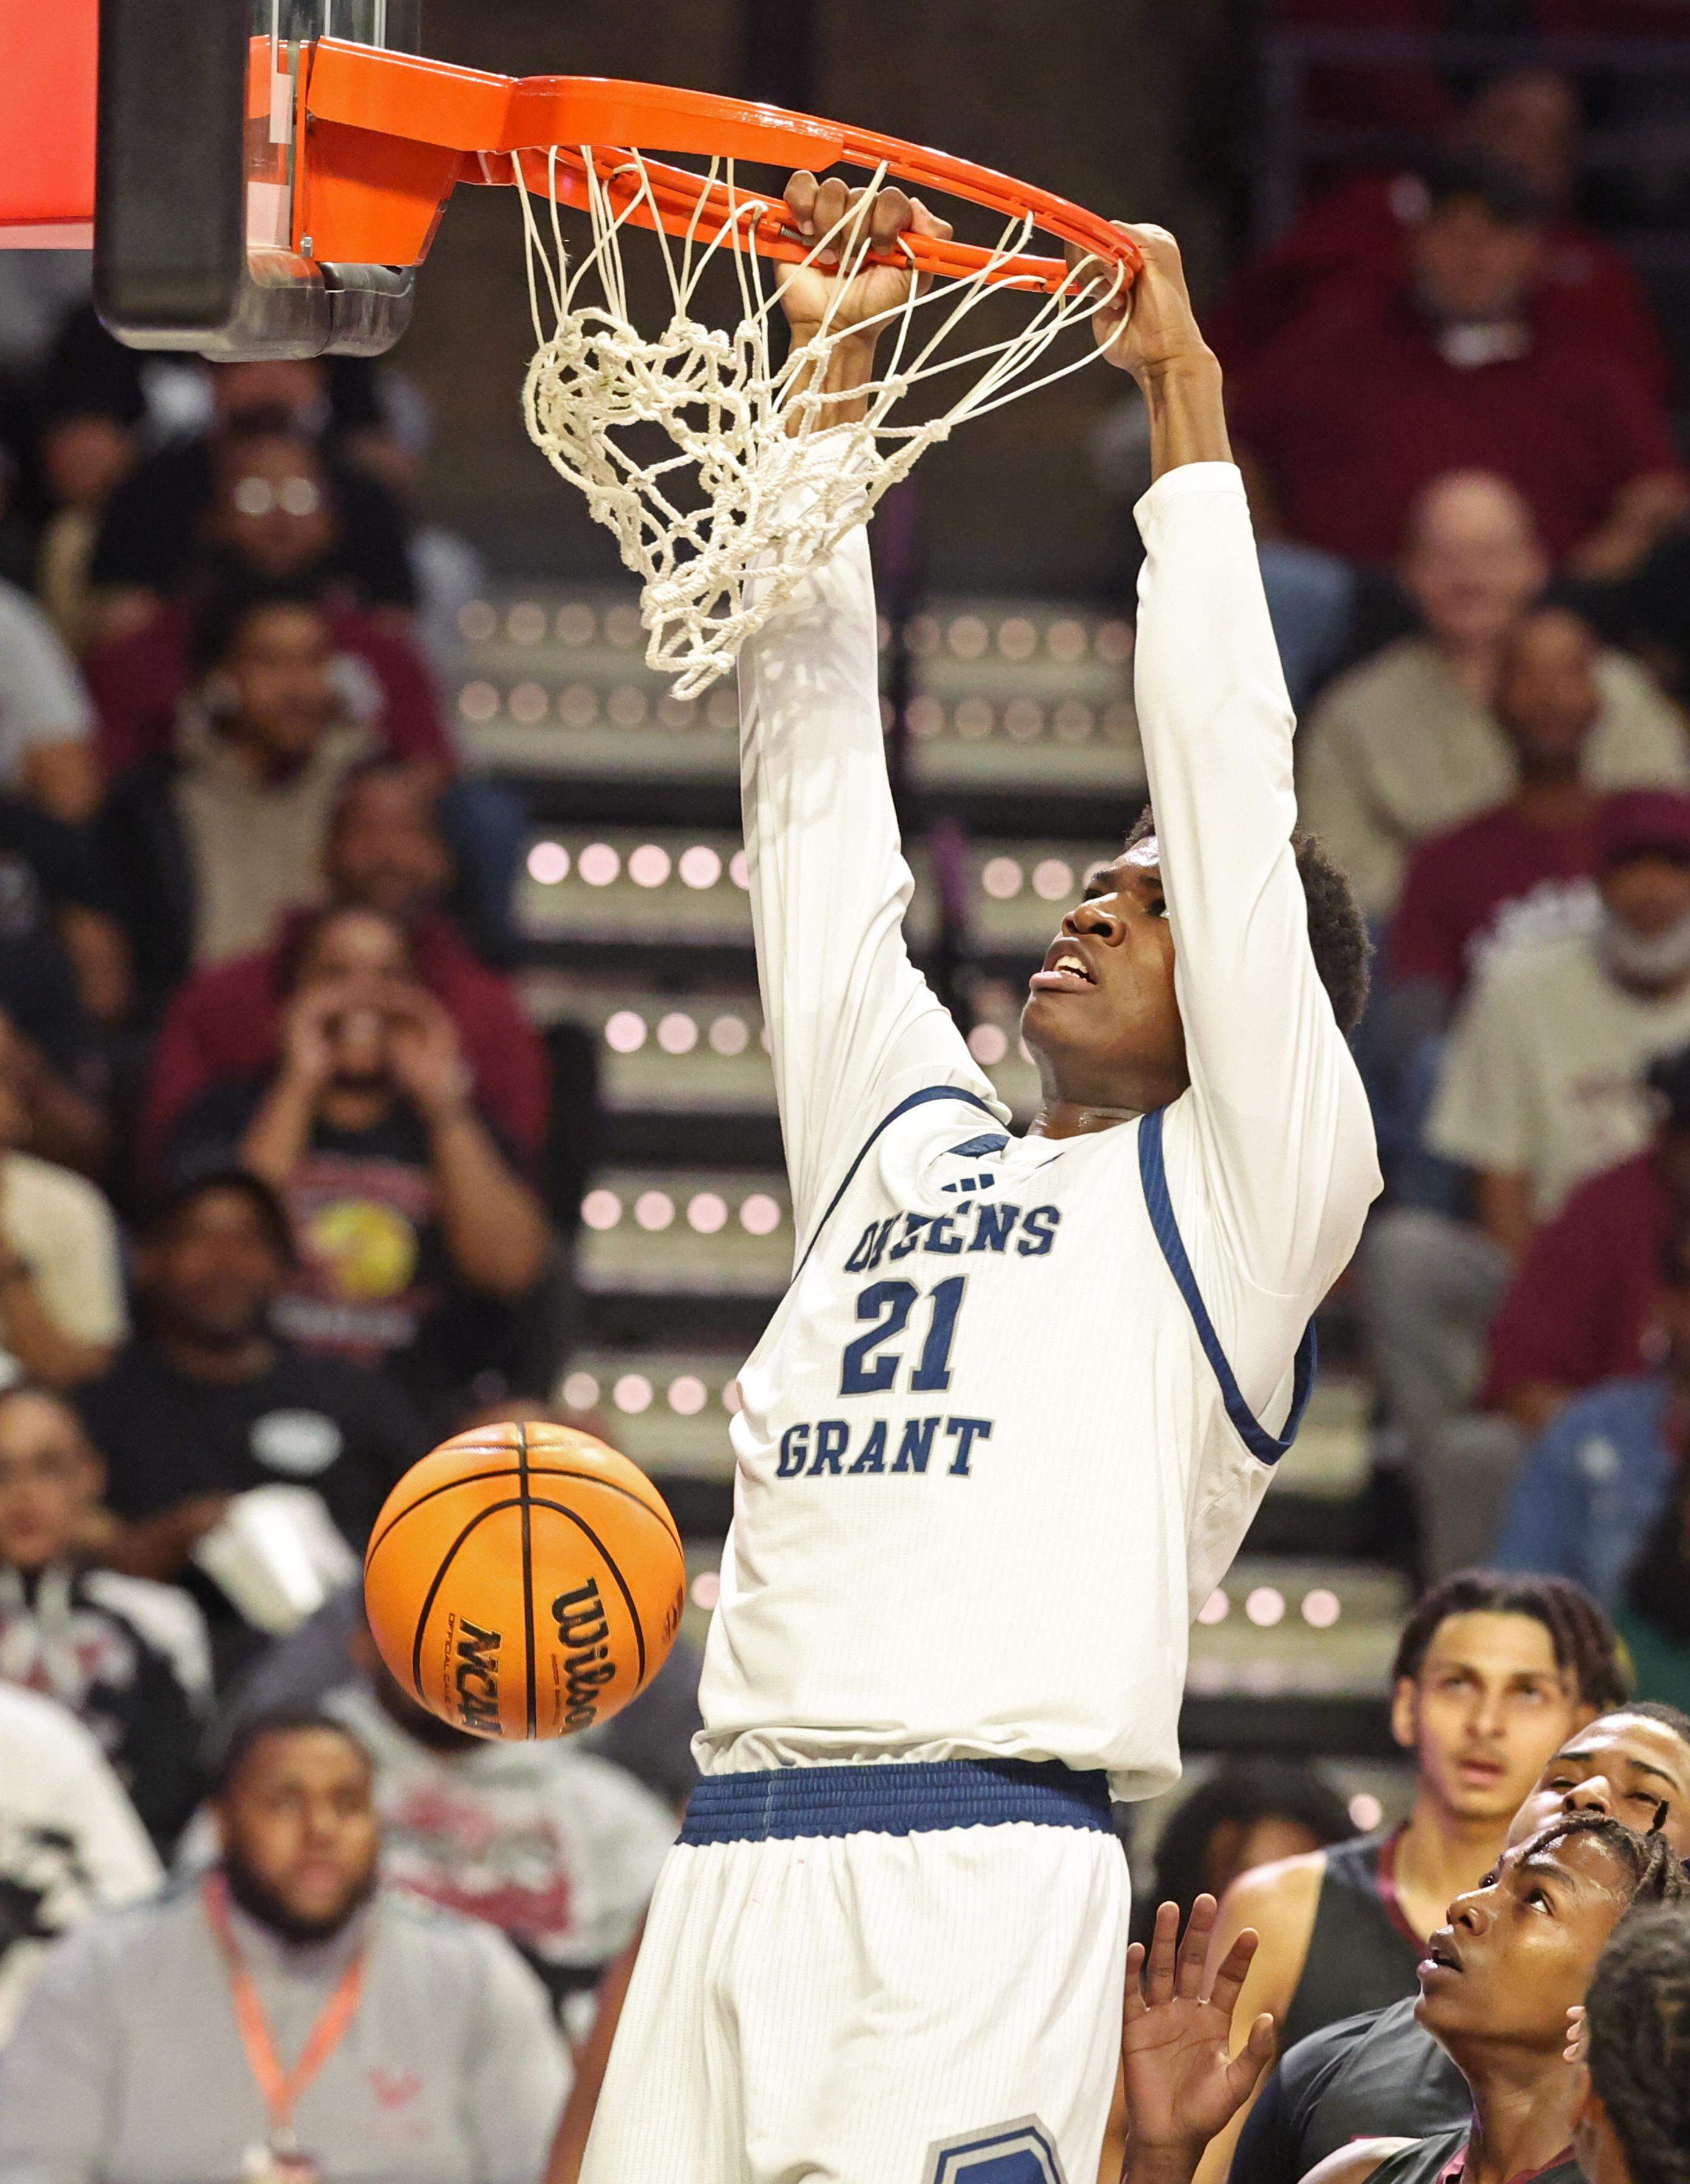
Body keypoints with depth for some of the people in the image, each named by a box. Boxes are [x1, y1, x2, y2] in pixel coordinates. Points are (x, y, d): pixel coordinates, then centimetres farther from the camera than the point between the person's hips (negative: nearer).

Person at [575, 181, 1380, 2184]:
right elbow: (816, 760, 25)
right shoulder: (898, 1135, 25)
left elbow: (1228, 779, 4)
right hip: (739, 1852, 6)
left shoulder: (1247, 1179, 10)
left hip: (988, 1861, -6)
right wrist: (830, 368, 24)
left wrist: (1187, 408, 8)